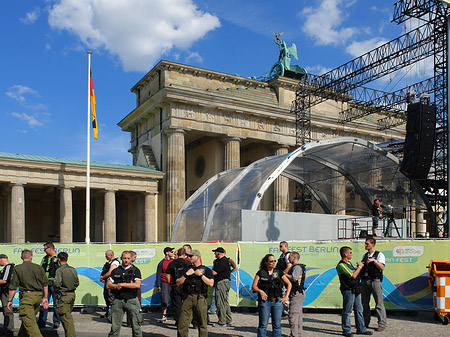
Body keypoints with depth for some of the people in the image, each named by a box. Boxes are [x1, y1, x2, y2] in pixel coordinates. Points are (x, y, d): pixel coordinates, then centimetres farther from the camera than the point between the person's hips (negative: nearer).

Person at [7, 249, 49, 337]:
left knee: (29, 322, -6)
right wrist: (45, 298, 18)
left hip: (27, 296, -5)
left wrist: (9, 300, 5)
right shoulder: (38, 267, 7)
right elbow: (45, 284, 9)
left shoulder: (17, 268, -3)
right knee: (29, 319, 22)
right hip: (38, 296, 5)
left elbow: (13, 287, -4)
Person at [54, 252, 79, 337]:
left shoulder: (59, 270, -13)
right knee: (68, 315, 18)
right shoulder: (73, 270, 7)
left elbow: (57, 284, -20)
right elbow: (77, 283, 11)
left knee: (65, 316, -2)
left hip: (64, 296, -7)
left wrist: (56, 290, -1)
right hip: (72, 294, 7)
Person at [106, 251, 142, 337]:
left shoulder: (135, 270, 3)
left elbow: (137, 285, -10)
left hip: (131, 300, -2)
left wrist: (122, 284, -11)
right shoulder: (116, 271, 12)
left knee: (136, 325, 1)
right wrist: (117, 286, -10)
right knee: (115, 326, 4)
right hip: (117, 300, 2)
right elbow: (108, 285, 7)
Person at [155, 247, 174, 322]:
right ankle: (164, 316, 3)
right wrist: (158, 285, -5)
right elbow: (158, 275, 0)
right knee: (164, 299, -4)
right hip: (164, 283, -2)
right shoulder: (162, 263, -2)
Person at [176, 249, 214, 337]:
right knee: (182, 323, -3)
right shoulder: (186, 269, 19)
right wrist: (186, 274, 0)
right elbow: (178, 283, 12)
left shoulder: (206, 270, 10)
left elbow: (211, 283, -3)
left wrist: (200, 275, -5)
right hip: (188, 298, 3)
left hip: (200, 299, -2)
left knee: (202, 324, 0)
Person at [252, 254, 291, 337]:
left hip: (277, 301, 2)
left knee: (277, 325, 5)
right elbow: (253, 286, 2)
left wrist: (286, 297, 5)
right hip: (265, 301, -2)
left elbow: (289, 284, 14)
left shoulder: (279, 272, 10)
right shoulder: (261, 273, 5)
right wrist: (260, 291, -17)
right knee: (263, 324, -1)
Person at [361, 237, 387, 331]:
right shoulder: (364, 256, 19)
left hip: (375, 280, -6)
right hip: (364, 280, 6)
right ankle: (365, 322, 17)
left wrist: (374, 260, -20)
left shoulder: (379, 255, 1)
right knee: (364, 302, 8)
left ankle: (382, 323, 1)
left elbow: (382, 267, -9)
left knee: (379, 302, -5)